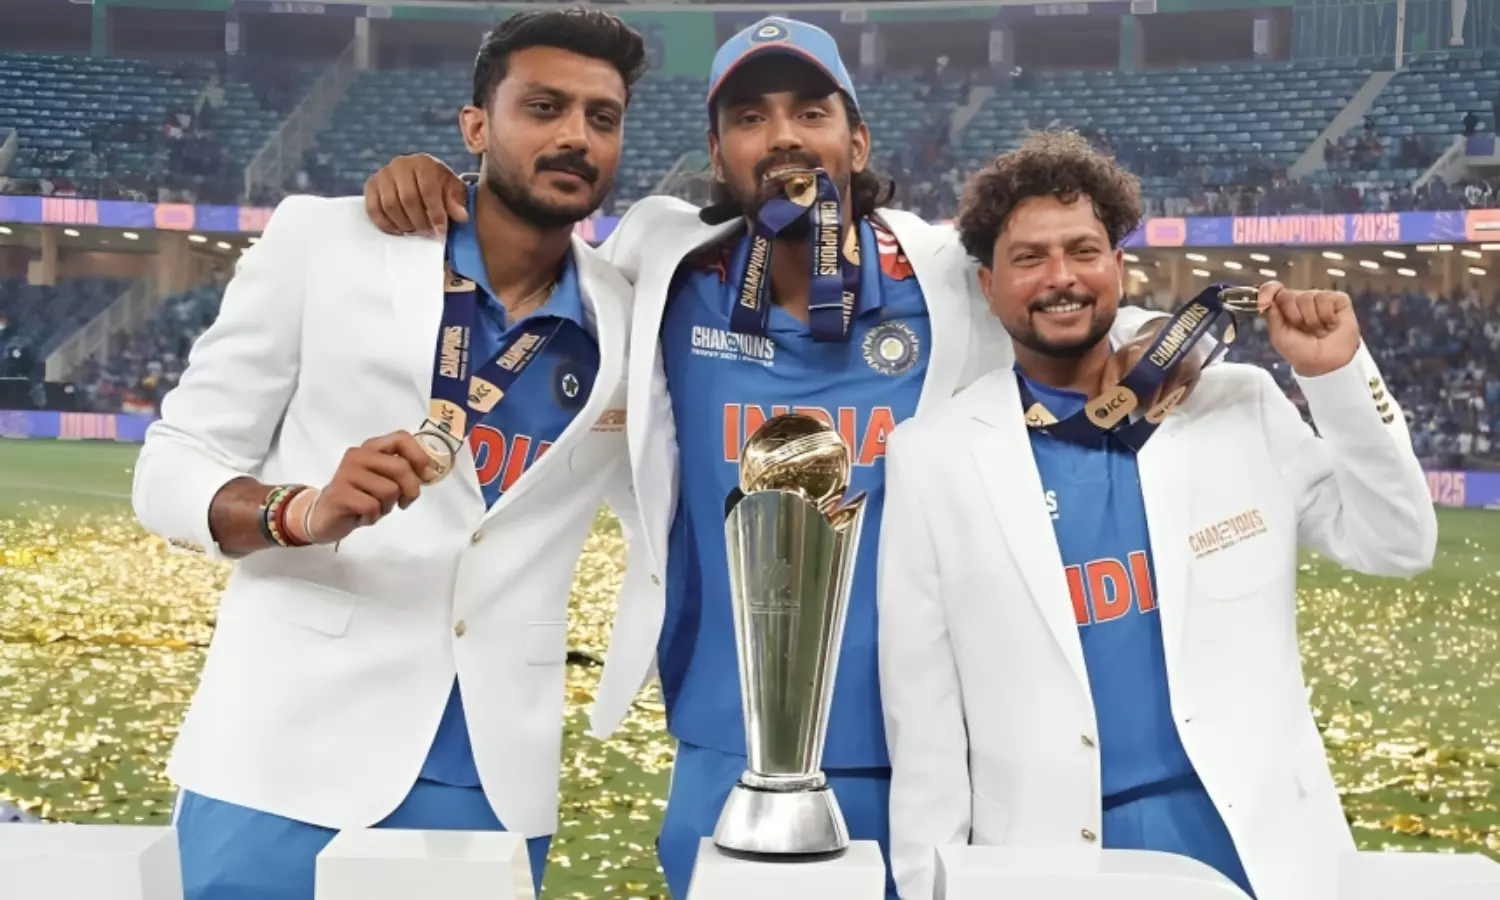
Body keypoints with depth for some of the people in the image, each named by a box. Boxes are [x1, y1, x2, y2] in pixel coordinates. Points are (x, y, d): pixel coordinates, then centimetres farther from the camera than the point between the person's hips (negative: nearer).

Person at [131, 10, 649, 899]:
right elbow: (171, 469, -2)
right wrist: (303, 512, -21)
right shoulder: (322, 241, -1)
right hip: (288, 759, -2)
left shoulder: (632, 323, 5)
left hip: (493, 782, 2)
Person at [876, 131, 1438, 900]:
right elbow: (922, 713, 0)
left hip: (1255, 838, 2)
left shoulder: (1240, 406, 2)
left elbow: (1398, 546, 7)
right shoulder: (931, 457, -2)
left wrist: (1339, 375, -4)